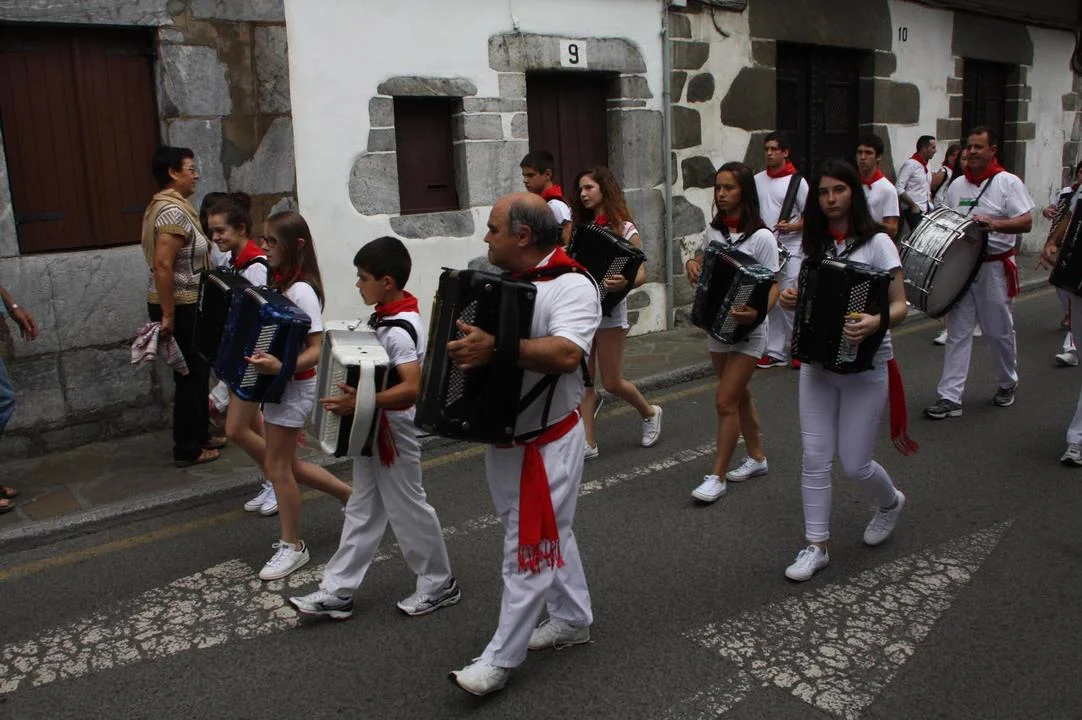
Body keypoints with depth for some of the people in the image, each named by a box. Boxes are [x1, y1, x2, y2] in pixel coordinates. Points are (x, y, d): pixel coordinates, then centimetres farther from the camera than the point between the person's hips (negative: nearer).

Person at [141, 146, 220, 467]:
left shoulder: (164, 205, 13)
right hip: (179, 307, -10)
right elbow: (162, 266, -27)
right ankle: (187, 451, 11)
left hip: (183, 304, 10)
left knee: (199, 372, 19)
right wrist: (167, 315, -24)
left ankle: (201, 436, 31)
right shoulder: (174, 211, -20)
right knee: (190, 378, 0)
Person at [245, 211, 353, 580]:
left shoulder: (301, 290, -21)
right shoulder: (279, 281, 5)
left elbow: (317, 350, -26)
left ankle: (292, 546, 19)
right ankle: (352, 495, 32)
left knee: (277, 467, 3)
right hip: (277, 383, 9)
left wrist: (280, 367, -40)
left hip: (293, 386, -9)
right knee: (288, 464, 17)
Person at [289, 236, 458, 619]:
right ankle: (337, 591, 23)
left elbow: (413, 388, -33)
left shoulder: (399, 330, -25)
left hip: (392, 432, -10)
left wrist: (361, 402, -37)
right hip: (371, 429, 10)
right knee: (363, 509, 14)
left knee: (408, 508, 5)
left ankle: (439, 585, 24)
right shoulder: (386, 316, 4)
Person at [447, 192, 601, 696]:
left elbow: (566, 353, -34)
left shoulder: (571, 285, -19)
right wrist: (456, 331, 0)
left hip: (545, 441, -8)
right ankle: (574, 620, 37)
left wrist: (495, 347, -39)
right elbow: (481, 329, 21)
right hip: (504, 433, 8)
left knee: (530, 544, 2)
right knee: (549, 533, 20)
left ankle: (501, 658, 12)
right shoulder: (504, 281, 6)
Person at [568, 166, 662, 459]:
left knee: (612, 383, 3)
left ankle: (650, 413, 30)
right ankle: (588, 443, 8)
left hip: (609, 311, -5)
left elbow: (641, 274, -11)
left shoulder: (624, 229, -7)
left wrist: (624, 283, -32)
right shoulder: (581, 227, 9)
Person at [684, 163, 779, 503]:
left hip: (747, 329, -7)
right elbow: (702, 263, 19)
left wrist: (757, 311, -34)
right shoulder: (713, 230, 3)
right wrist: (692, 263, -5)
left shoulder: (761, 237, -15)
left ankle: (717, 477, 3)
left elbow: (773, 285, -15)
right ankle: (757, 457, 35)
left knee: (725, 401, -7)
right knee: (739, 394, 18)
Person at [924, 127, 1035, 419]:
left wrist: (993, 224, -27)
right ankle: (950, 397, 1)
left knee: (999, 331, 9)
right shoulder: (956, 186, 9)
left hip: (995, 268, -4)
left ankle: (1007, 384, 33)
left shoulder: (1008, 182, -5)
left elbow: (1026, 222, -11)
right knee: (957, 333, 1)